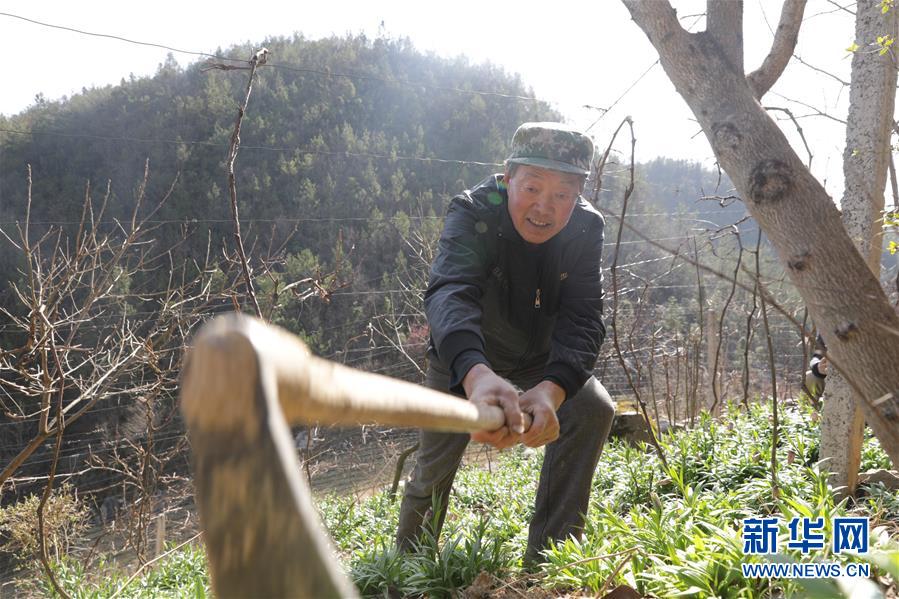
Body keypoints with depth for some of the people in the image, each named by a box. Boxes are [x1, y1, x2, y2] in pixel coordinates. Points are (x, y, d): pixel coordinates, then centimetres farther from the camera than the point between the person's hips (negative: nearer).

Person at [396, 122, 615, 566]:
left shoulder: (586, 229, -23)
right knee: (436, 463, 1)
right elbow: (449, 292, -52)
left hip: (542, 355, 2)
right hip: (463, 356, -2)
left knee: (592, 409, -21)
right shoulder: (473, 213, -33)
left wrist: (551, 389, -55)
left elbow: (583, 321, -33)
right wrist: (477, 375, -73)